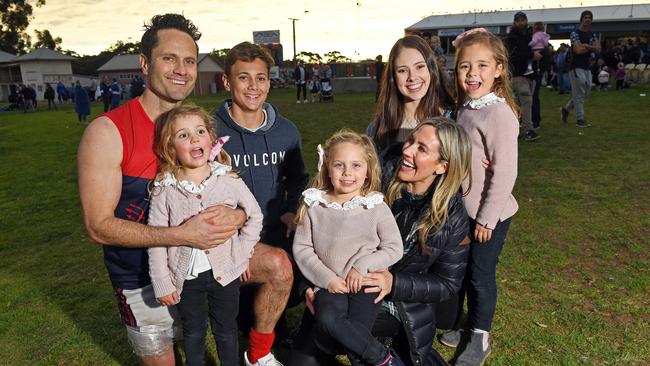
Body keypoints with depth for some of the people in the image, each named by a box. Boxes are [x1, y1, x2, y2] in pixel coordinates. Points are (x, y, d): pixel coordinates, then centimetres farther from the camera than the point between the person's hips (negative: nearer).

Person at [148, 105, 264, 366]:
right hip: (186, 276, 0)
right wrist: (162, 283, -8)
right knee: (193, 331, 22)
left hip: (224, 272, 0)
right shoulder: (165, 189, -13)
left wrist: (242, 251, -5)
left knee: (226, 329, 20)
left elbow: (254, 215, 0)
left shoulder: (228, 180, -12)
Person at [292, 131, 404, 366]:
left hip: (365, 283, -1)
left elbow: (395, 249, -1)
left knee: (356, 331, -23)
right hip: (330, 284, 2)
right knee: (327, 320, -26)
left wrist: (363, 265, -14)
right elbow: (301, 248, 1)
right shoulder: (315, 206, -1)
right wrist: (326, 278, -9)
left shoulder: (376, 207, -3)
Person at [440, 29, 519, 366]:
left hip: (491, 214, -7)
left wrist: (488, 217, -17)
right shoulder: (465, 109, 4)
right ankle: (471, 327, 39)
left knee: (481, 275, 7)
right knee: (466, 271, 19)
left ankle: (480, 338, 28)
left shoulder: (498, 113, -20)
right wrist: (471, 212, 11)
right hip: (466, 210, 7)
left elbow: (505, 172, -21)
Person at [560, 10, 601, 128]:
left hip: (587, 68, 7)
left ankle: (566, 109, 25)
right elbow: (579, 50, -19)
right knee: (579, 94, -7)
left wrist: (586, 46, -13)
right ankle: (580, 119, -2)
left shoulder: (592, 35, 14)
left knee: (585, 93, 10)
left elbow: (598, 49, 1)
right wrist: (592, 48, -3)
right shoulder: (575, 33, -7)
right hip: (577, 68, -7)